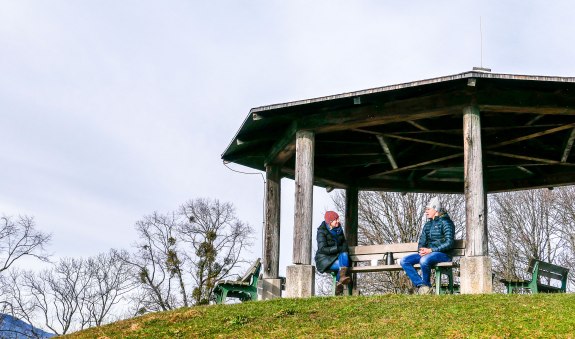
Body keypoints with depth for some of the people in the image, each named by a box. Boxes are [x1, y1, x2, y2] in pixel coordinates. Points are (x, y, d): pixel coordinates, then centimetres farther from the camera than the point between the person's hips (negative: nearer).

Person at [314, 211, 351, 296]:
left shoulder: (338, 229, 12)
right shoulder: (322, 231, -8)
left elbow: (344, 243, 17)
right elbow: (322, 249, -16)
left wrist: (344, 249, -9)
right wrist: (338, 248, -22)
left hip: (336, 257, 5)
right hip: (324, 259, -5)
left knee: (344, 255, -31)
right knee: (341, 264, -32)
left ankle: (343, 276, -51)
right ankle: (338, 289, -30)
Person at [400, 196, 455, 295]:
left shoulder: (445, 222, -3)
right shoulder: (427, 225, 20)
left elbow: (449, 243, -13)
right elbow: (421, 242, 19)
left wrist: (431, 250, -17)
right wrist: (421, 250, -6)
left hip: (442, 254, -8)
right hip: (427, 253, 8)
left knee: (424, 260, -39)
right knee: (404, 261, -13)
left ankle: (427, 286, -16)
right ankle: (421, 286, -22)